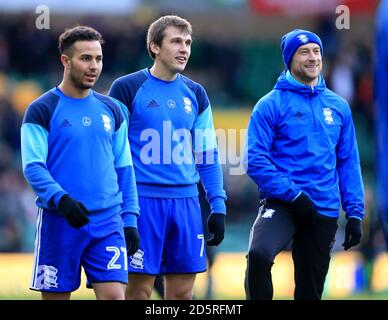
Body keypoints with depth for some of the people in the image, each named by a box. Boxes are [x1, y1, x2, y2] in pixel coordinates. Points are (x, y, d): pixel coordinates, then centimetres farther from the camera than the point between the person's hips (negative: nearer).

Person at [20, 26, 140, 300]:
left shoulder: (111, 110, 12)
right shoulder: (41, 110, -1)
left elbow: (124, 170, 14)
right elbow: (33, 168, -10)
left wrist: (130, 219, 7)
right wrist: (61, 199, -26)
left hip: (107, 224, 3)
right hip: (59, 223, -3)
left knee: (114, 296, -10)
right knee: (56, 295, 4)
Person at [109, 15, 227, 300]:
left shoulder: (195, 94, 12)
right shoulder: (127, 89, -2)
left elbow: (207, 157, 16)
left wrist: (218, 206, 9)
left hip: (186, 202, 5)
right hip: (143, 200, -4)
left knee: (182, 292, 4)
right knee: (139, 291, -4)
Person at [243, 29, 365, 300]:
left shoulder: (338, 107, 10)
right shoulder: (271, 105, -3)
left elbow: (348, 163, 13)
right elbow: (255, 160, -9)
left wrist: (355, 213, 6)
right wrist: (293, 195, -16)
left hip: (324, 211, 4)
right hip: (280, 204, -4)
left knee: (310, 290, 8)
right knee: (259, 253, -34)